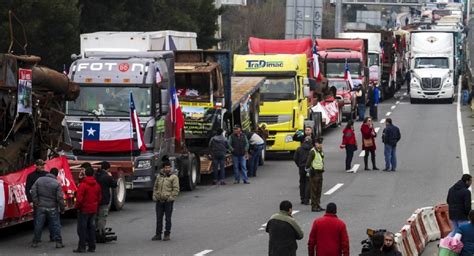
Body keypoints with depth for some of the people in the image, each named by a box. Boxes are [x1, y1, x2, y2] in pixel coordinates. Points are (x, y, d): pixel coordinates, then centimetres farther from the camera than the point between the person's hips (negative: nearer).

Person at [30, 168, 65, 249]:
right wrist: (62, 208, -2)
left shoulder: (39, 180, 0)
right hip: (52, 208, -3)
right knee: (56, 225, 6)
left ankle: (35, 242, 15)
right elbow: (60, 197, -12)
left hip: (40, 206, 3)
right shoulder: (57, 184, -11)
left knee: (38, 224, 10)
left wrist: (35, 202, 4)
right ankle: (58, 242, 5)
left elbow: (33, 191, -2)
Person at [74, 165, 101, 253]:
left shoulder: (83, 185, -16)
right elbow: (99, 197, 12)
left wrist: (77, 207, -3)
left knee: (82, 228, -1)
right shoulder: (97, 185, 4)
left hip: (84, 210, -6)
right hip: (93, 210, 6)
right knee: (91, 228, 12)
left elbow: (79, 198, -18)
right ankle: (92, 247, 12)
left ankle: (82, 247, -4)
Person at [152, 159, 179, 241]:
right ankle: (158, 234, 15)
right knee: (159, 218, 8)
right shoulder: (159, 177, 12)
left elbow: (176, 189, -7)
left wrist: (171, 197, -14)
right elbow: (155, 187, 20)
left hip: (168, 201, -5)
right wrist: (154, 196, 8)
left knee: (168, 218, 1)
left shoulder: (173, 177, -3)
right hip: (159, 201, 5)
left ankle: (167, 235, 7)